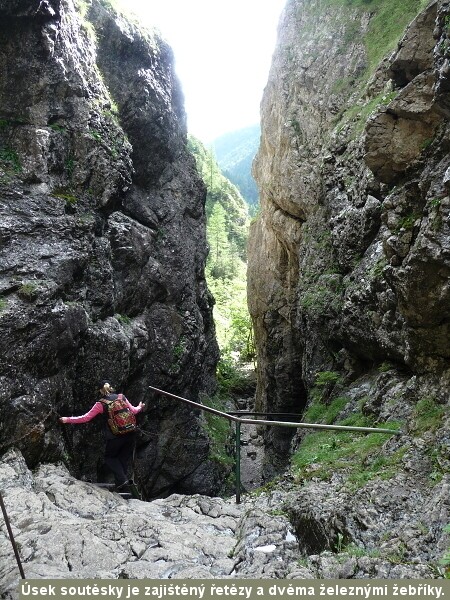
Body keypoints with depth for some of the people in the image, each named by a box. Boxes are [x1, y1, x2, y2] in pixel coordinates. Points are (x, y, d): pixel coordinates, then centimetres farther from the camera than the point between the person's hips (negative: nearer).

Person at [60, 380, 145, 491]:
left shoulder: (100, 404, -3)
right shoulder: (122, 397, 8)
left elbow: (85, 418, -1)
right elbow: (133, 411, 19)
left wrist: (68, 419, 8)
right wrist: (140, 407, 41)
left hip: (115, 437, -3)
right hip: (131, 434, 3)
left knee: (110, 457, 19)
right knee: (125, 458, 18)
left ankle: (122, 479, 1)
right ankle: (122, 480, 7)